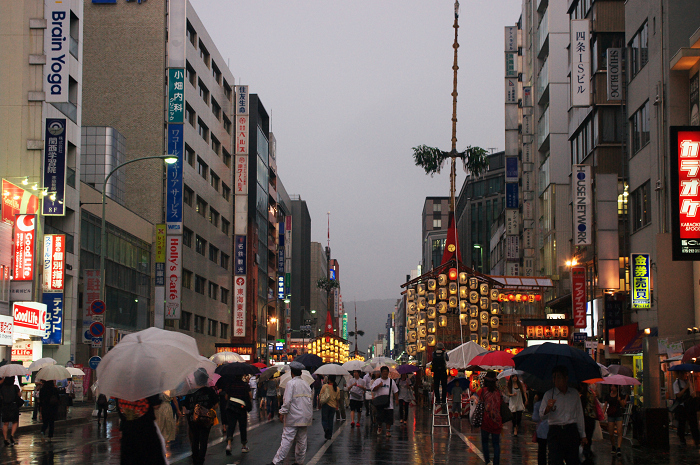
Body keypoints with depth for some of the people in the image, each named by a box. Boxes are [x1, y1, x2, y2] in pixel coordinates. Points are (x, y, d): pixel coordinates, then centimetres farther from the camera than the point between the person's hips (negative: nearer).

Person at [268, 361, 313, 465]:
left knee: (287, 439, -10)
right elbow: (309, 400, 17)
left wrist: (282, 413, -10)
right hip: (305, 417, 7)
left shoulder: (291, 383, -7)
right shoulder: (306, 384, 14)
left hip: (293, 417, -7)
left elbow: (287, 401, -15)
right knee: (302, 440, 11)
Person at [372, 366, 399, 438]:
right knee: (380, 416, -4)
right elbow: (373, 389, -2)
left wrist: (396, 399, 5)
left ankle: (388, 430, 6)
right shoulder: (377, 381, 7)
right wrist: (379, 385, -17)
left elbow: (395, 391, 12)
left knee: (389, 417, -1)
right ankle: (379, 427, 21)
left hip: (389, 402, 1)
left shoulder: (391, 381, 11)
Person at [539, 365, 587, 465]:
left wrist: (583, 435, 17)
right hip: (555, 432, -2)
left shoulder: (574, 393, 10)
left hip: (572, 432, 2)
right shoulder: (549, 394, 2)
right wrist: (548, 408, -27)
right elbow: (542, 415, -5)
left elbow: (579, 415, 16)